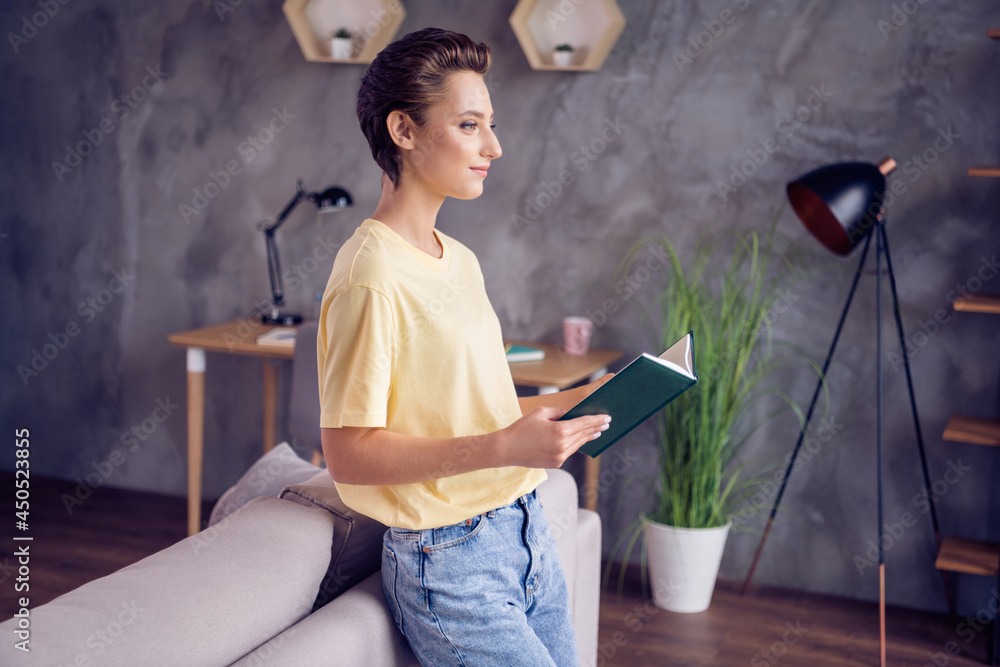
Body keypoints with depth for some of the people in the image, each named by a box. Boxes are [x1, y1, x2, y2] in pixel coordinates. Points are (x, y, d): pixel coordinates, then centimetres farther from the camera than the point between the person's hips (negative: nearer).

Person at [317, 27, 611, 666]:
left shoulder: (460, 261, 11)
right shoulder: (371, 277, -18)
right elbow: (349, 453, -20)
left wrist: (580, 399, 4)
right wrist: (502, 448, -27)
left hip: (525, 533, 8)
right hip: (449, 562, -8)